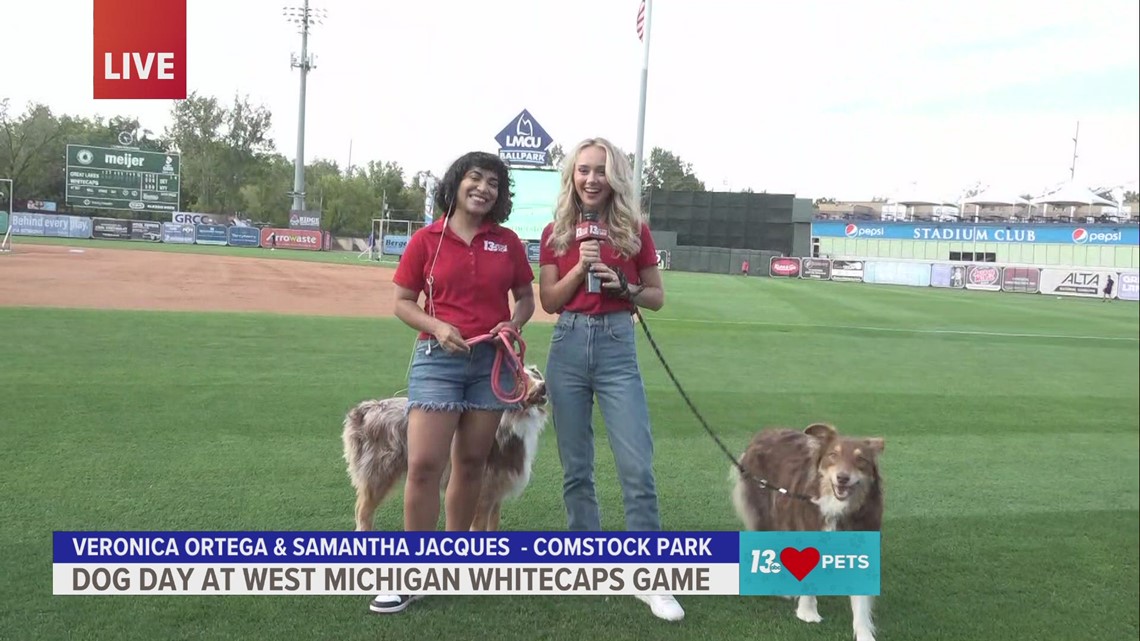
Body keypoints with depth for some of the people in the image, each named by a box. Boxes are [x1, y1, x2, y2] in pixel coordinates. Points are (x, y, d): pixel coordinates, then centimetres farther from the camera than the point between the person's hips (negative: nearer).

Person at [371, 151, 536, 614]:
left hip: (493, 360, 3)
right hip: (438, 358, -2)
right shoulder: (426, 240, -1)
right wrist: (437, 327, -15)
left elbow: (526, 298, 13)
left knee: (471, 463, 11)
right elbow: (402, 303, 2)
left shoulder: (508, 242, 5)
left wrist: (514, 324, -7)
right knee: (423, 465, -7)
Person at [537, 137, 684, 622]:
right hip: (568, 347, 2)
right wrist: (579, 267, -13)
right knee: (576, 467, 9)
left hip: (617, 347, -1)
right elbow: (548, 301, 2)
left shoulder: (635, 230, 3)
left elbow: (657, 297, 7)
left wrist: (623, 287, -11)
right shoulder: (556, 232, 5)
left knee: (637, 468, -5)